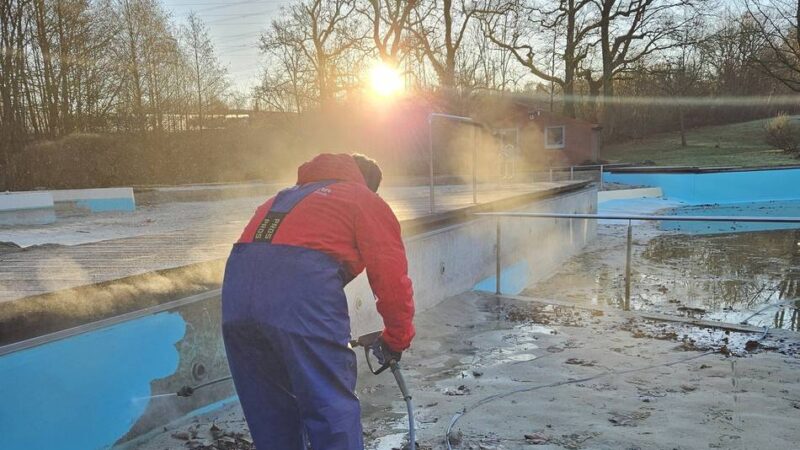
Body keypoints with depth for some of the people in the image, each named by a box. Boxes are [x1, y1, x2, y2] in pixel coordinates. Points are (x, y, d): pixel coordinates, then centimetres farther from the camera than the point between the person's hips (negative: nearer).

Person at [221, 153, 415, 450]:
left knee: (270, 412, 20)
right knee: (334, 411, 4)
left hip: (238, 287, 6)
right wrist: (396, 340, 24)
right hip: (302, 290, -6)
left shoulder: (287, 196, 37)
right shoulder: (367, 201, 20)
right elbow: (391, 278, 9)